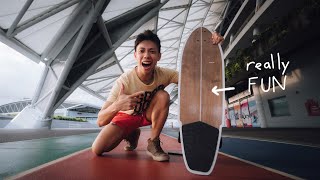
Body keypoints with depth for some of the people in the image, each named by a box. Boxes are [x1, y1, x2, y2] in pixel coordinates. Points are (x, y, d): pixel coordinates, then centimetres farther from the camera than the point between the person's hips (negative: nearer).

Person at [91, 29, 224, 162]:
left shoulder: (164, 74, -24)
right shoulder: (125, 81, -33)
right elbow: (100, 121, -34)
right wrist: (117, 106, -56)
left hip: (149, 113, 1)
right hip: (127, 116, -1)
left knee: (163, 96, -30)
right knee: (97, 149, -17)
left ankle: (153, 143, -12)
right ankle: (131, 135, 15)